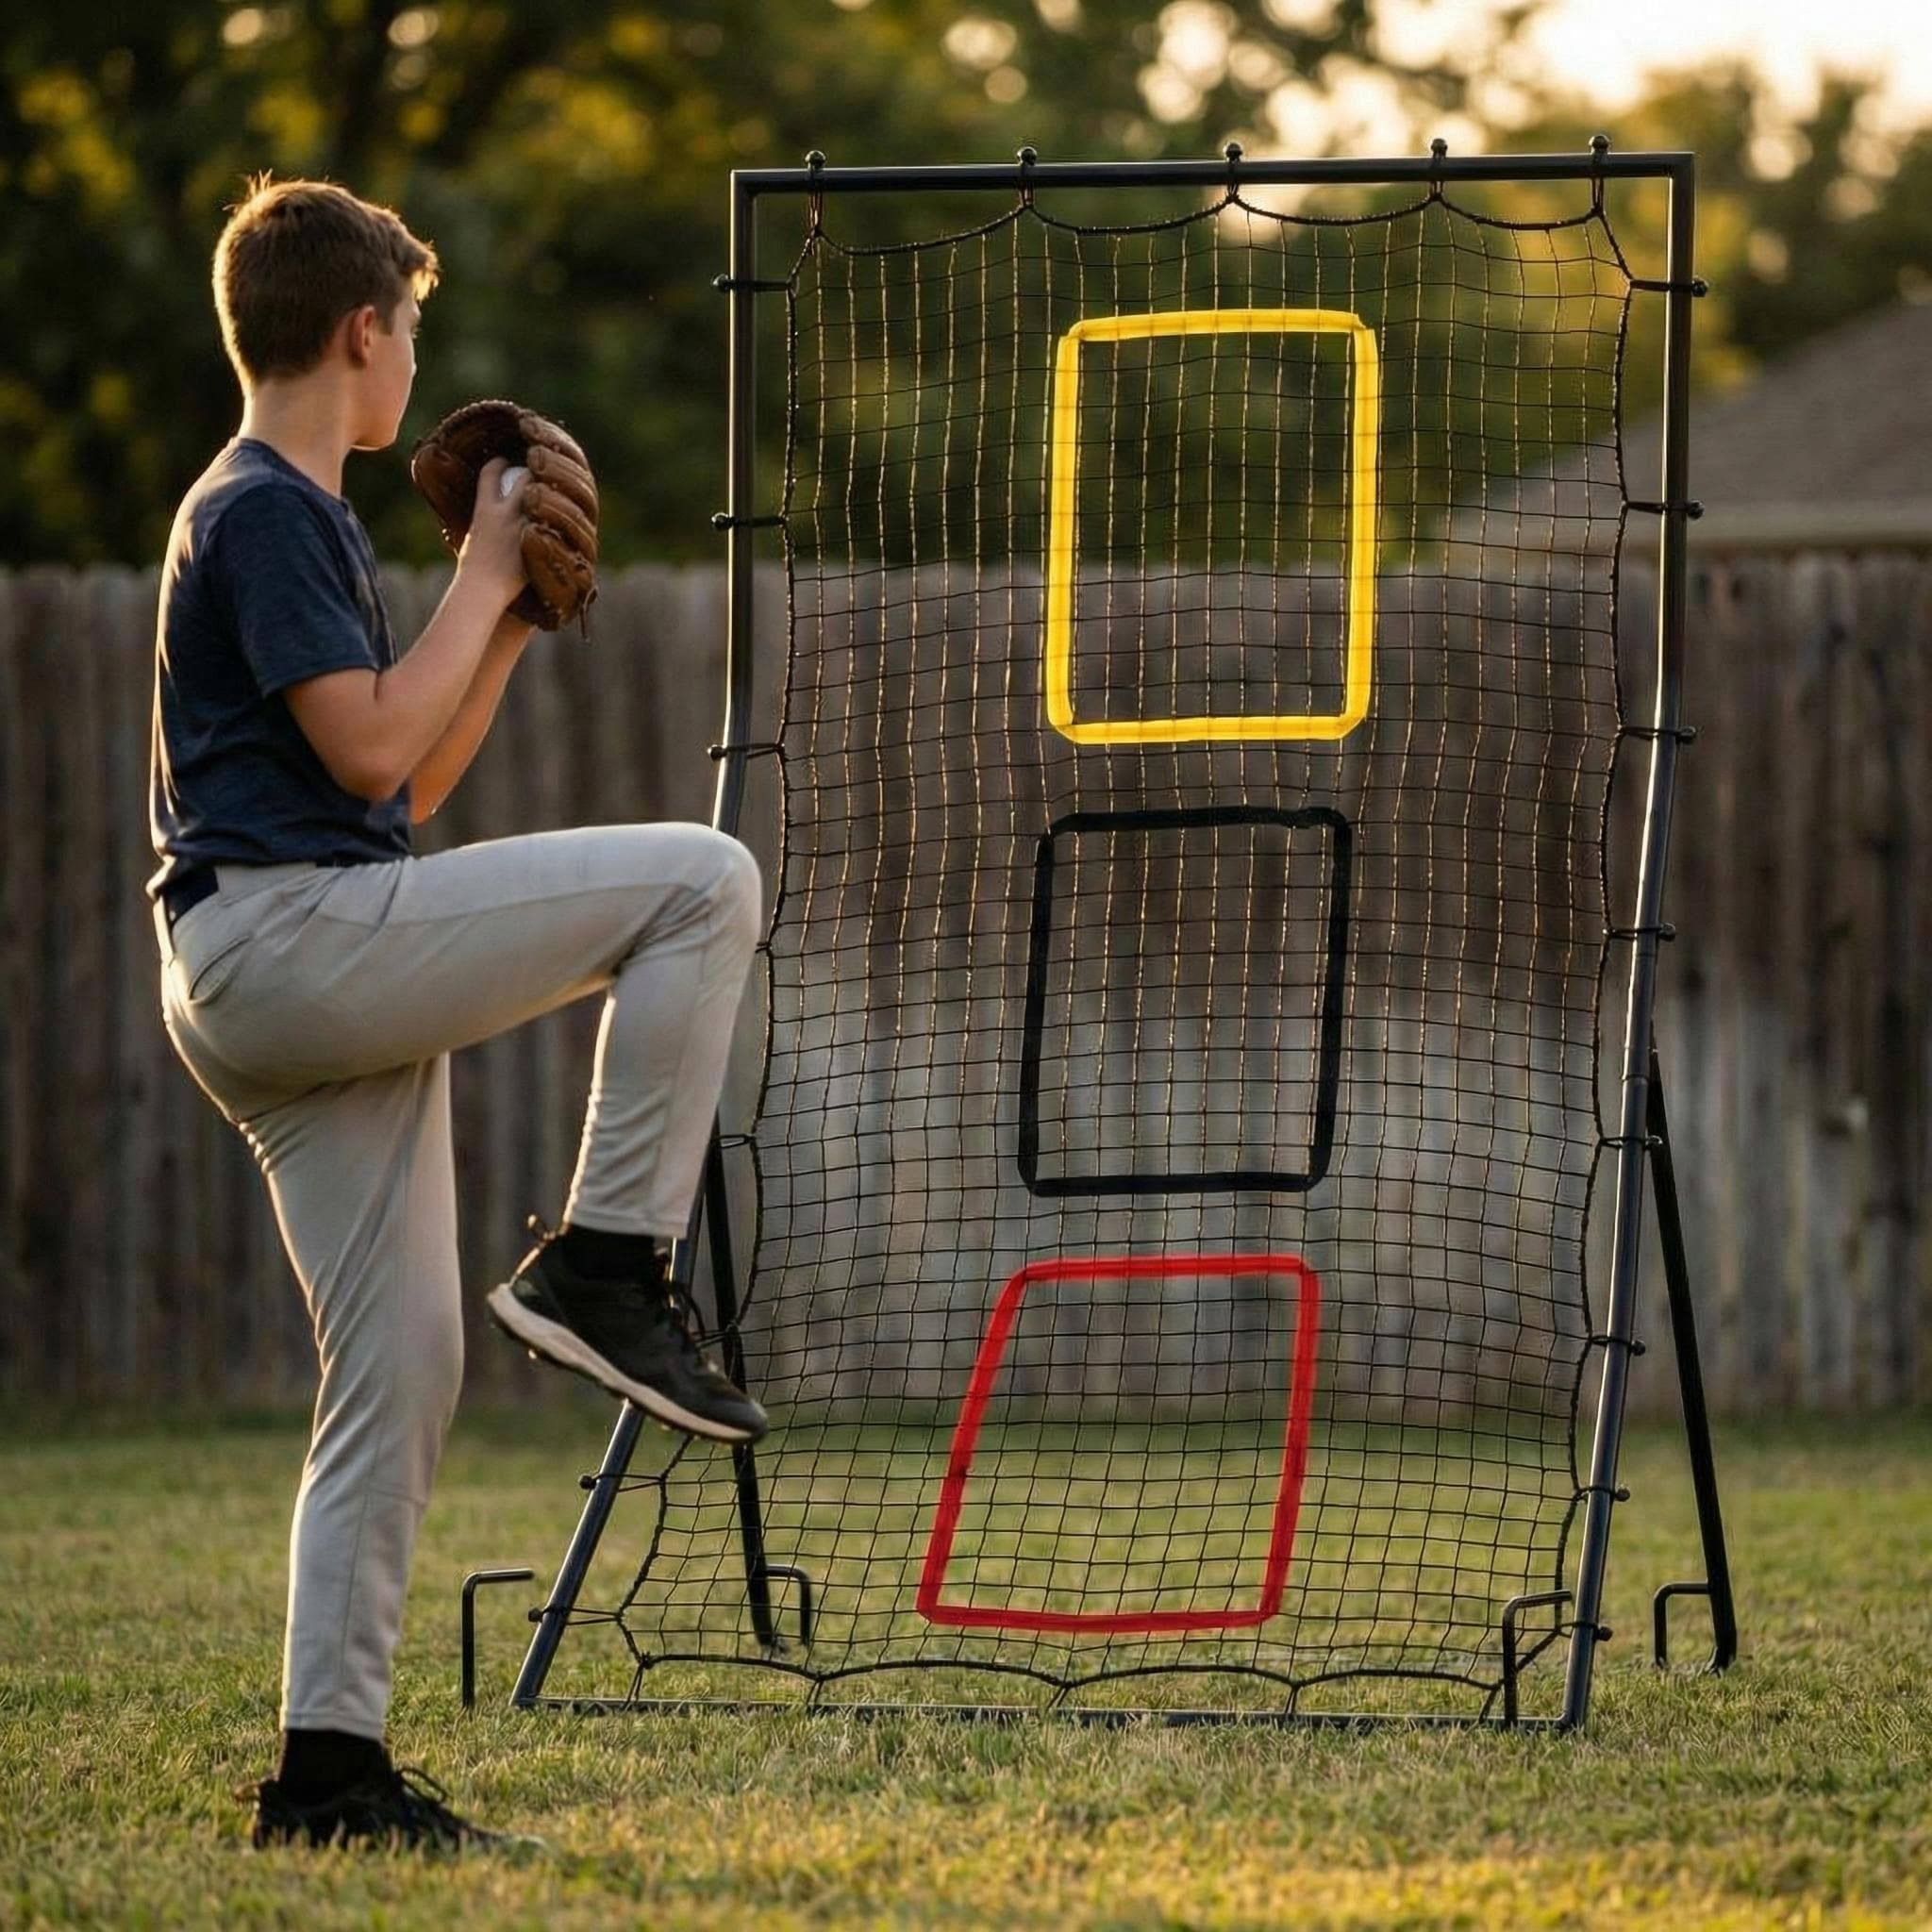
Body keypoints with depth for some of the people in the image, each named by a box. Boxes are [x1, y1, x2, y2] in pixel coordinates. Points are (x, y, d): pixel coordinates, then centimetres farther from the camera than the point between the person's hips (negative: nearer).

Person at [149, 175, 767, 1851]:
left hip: (328, 983, 10)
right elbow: (368, 746, -16)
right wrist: (483, 578, -4)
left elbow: (407, 787, 28)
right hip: (277, 933, -10)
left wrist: (507, 618, 20)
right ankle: (606, 1266, -12)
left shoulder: (302, 517, 25)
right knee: (700, 880, -12)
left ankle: (333, 1763, 5)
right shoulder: (260, 512, -6)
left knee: (401, 1368, 6)